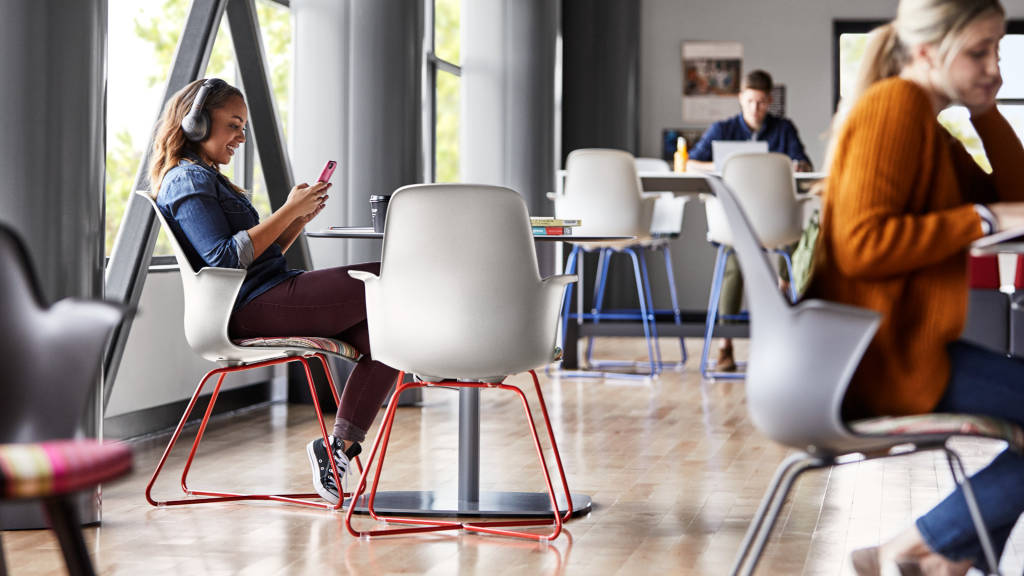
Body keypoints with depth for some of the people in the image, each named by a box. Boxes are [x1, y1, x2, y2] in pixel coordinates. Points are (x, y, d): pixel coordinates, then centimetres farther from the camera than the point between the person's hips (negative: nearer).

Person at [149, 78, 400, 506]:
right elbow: (226, 258, -17)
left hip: (270, 301, 10)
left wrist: (301, 217, 11)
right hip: (252, 308, -10)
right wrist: (288, 211, -14)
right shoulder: (188, 180, -4)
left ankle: (337, 450, -8)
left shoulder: (208, 179, 28)